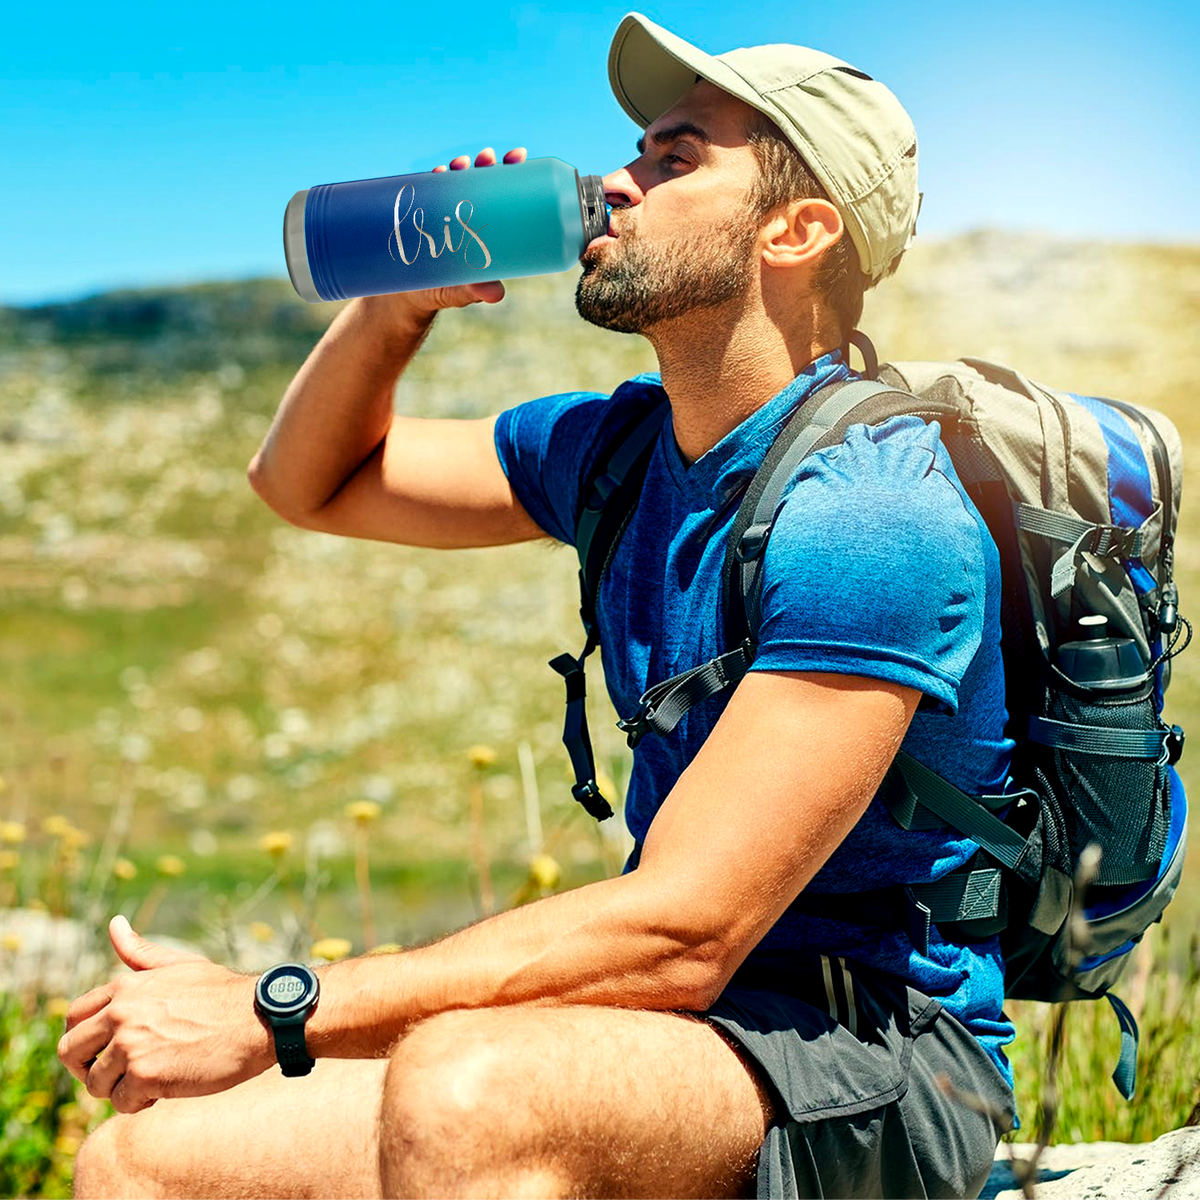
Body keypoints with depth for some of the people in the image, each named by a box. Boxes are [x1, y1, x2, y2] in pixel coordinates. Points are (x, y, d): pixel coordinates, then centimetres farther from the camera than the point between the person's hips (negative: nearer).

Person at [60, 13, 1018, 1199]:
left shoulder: (867, 513, -19)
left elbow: (678, 934, -25)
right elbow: (310, 481, 21)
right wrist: (394, 306, 1)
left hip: (878, 1062, -7)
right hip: (678, 1029, 7)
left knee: (463, 1088, -37)